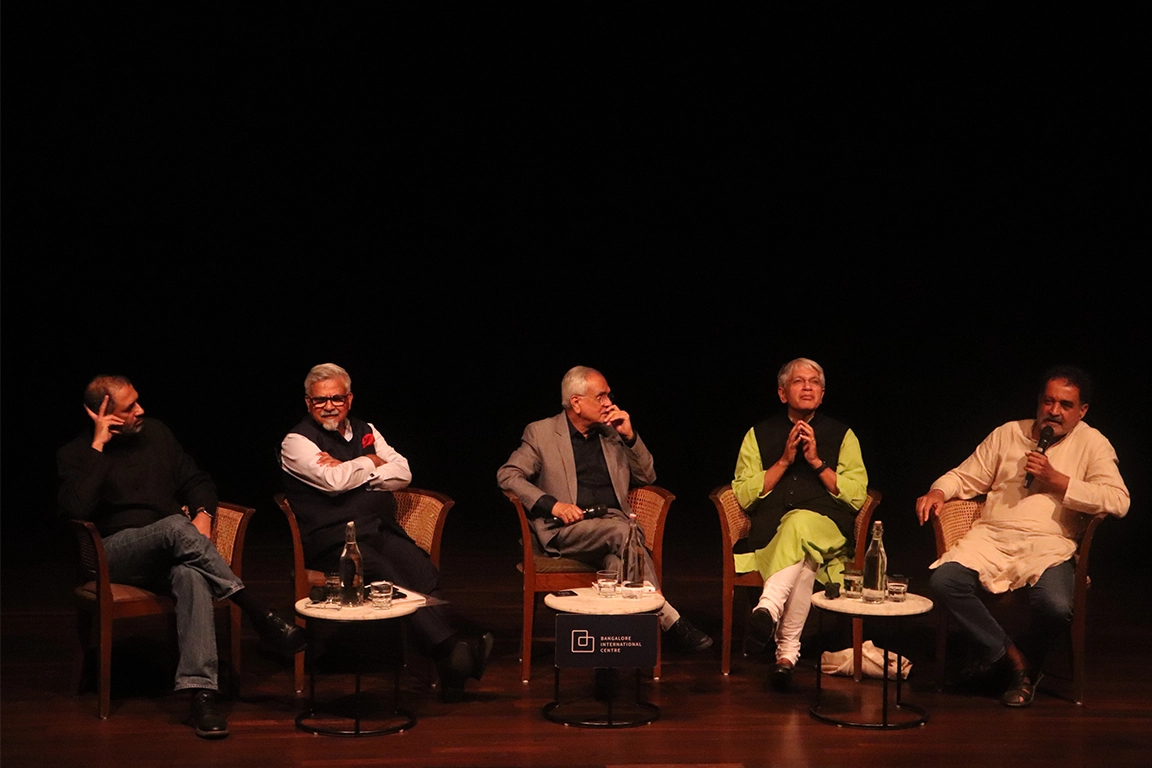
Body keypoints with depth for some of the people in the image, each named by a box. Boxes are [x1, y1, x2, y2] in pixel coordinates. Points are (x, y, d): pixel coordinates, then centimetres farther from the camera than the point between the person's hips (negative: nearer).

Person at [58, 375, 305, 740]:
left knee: (191, 574, -37)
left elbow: (196, 481, 21)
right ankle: (258, 614, -36)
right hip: (115, 553, -3)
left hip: (167, 552, 3)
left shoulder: (155, 432, 15)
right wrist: (98, 447, -15)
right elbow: (75, 509, -18)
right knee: (175, 526, -37)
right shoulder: (76, 455, 2)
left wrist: (203, 512, -2)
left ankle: (201, 692, -47)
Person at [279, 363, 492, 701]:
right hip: (333, 538, -5)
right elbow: (334, 481, -12)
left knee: (422, 569, -28)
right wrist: (371, 462, 5)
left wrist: (350, 472, -3)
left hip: (381, 529, 5)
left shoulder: (365, 431, 22)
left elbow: (403, 473, 9)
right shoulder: (297, 442, 5)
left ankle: (449, 666, -40)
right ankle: (451, 647, -45)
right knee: (387, 576, -35)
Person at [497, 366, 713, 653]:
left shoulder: (611, 433, 20)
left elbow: (647, 477, 20)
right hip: (567, 530, -4)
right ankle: (669, 620, -33)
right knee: (621, 531, -33)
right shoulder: (540, 432, 8)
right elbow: (507, 475, -1)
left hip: (614, 523, 4)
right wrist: (551, 504, -14)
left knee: (617, 558, -34)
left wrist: (629, 435, 5)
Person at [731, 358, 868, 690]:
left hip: (828, 529, -1)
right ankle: (787, 650, -43)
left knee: (799, 523, -40)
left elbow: (857, 496, 9)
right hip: (769, 532, 1)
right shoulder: (759, 435, 20)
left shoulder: (841, 435, 19)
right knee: (804, 559, -38)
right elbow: (744, 496, 10)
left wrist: (817, 462, -1)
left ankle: (769, 607, -54)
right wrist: (784, 461, 1)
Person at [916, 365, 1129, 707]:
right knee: (944, 579, -27)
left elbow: (1118, 501, -6)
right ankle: (1009, 654, -8)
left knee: (1055, 605, -34)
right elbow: (965, 477, 21)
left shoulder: (1092, 443, 8)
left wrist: (1056, 480, -9)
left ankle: (1027, 658, 3)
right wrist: (937, 492, -2)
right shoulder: (1008, 434, 18)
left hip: (1049, 545, -2)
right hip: (992, 537, 3)